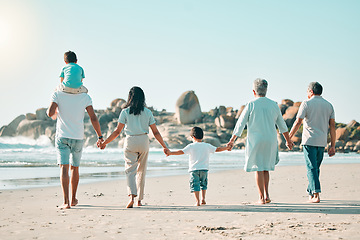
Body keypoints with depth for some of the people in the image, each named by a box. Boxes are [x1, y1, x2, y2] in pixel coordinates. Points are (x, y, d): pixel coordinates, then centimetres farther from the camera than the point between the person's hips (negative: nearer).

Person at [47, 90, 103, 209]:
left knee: (64, 167, -7)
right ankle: (73, 199, 30)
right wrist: (100, 137, -1)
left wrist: (52, 112, 9)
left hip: (62, 137, -2)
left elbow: (50, 113, -16)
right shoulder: (85, 97, -3)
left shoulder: (58, 94, -5)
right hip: (78, 137, 2)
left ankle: (66, 201, -20)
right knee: (75, 168, 17)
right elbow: (93, 118, -6)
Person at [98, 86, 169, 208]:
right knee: (141, 171, 14)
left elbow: (117, 131, -2)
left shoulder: (125, 112, -1)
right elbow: (155, 132, 5)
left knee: (130, 170, 0)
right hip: (144, 141, 2)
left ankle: (132, 196, -23)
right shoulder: (148, 112, 4)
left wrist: (104, 142, 8)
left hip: (130, 143, -2)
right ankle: (139, 199, 20)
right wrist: (164, 146, 14)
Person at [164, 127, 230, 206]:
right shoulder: (207, 146, 8)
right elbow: (217, 149, 16)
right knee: (203, 184, 21)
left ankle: (197, 201, -10)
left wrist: (171, 153, -7)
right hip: (204, 169, 3)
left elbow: (182, 152, -10)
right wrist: (226, 148, 32)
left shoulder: (191, 146, -2)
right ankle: (203, 199, 17)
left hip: (194, 169, -3)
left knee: (195, 185, -1)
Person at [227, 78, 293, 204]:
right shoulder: (273, 105, 5)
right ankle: (266, 195, 14)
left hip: (255, 141, -4)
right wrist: (288, 140, 25)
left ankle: (261, 198, 2)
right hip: (271, 141, 4)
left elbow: (240, 123, -5)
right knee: (266, 168, 17)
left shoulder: (251, 105, -7)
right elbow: (282, 124, 14)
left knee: (258, 169, 2)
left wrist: (232, 140, 2)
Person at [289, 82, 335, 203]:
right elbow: (332, 126, 6)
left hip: (309, 141, -5)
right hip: (322, 142, 5)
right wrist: (332, 146, 8)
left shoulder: (306, 103, -4)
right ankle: (310, 193, 24)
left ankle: (316, 194, -14)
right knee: (315, 168, 16)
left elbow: (298, 122, -9)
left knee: (312, 169, -5)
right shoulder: (329, 105, 10)